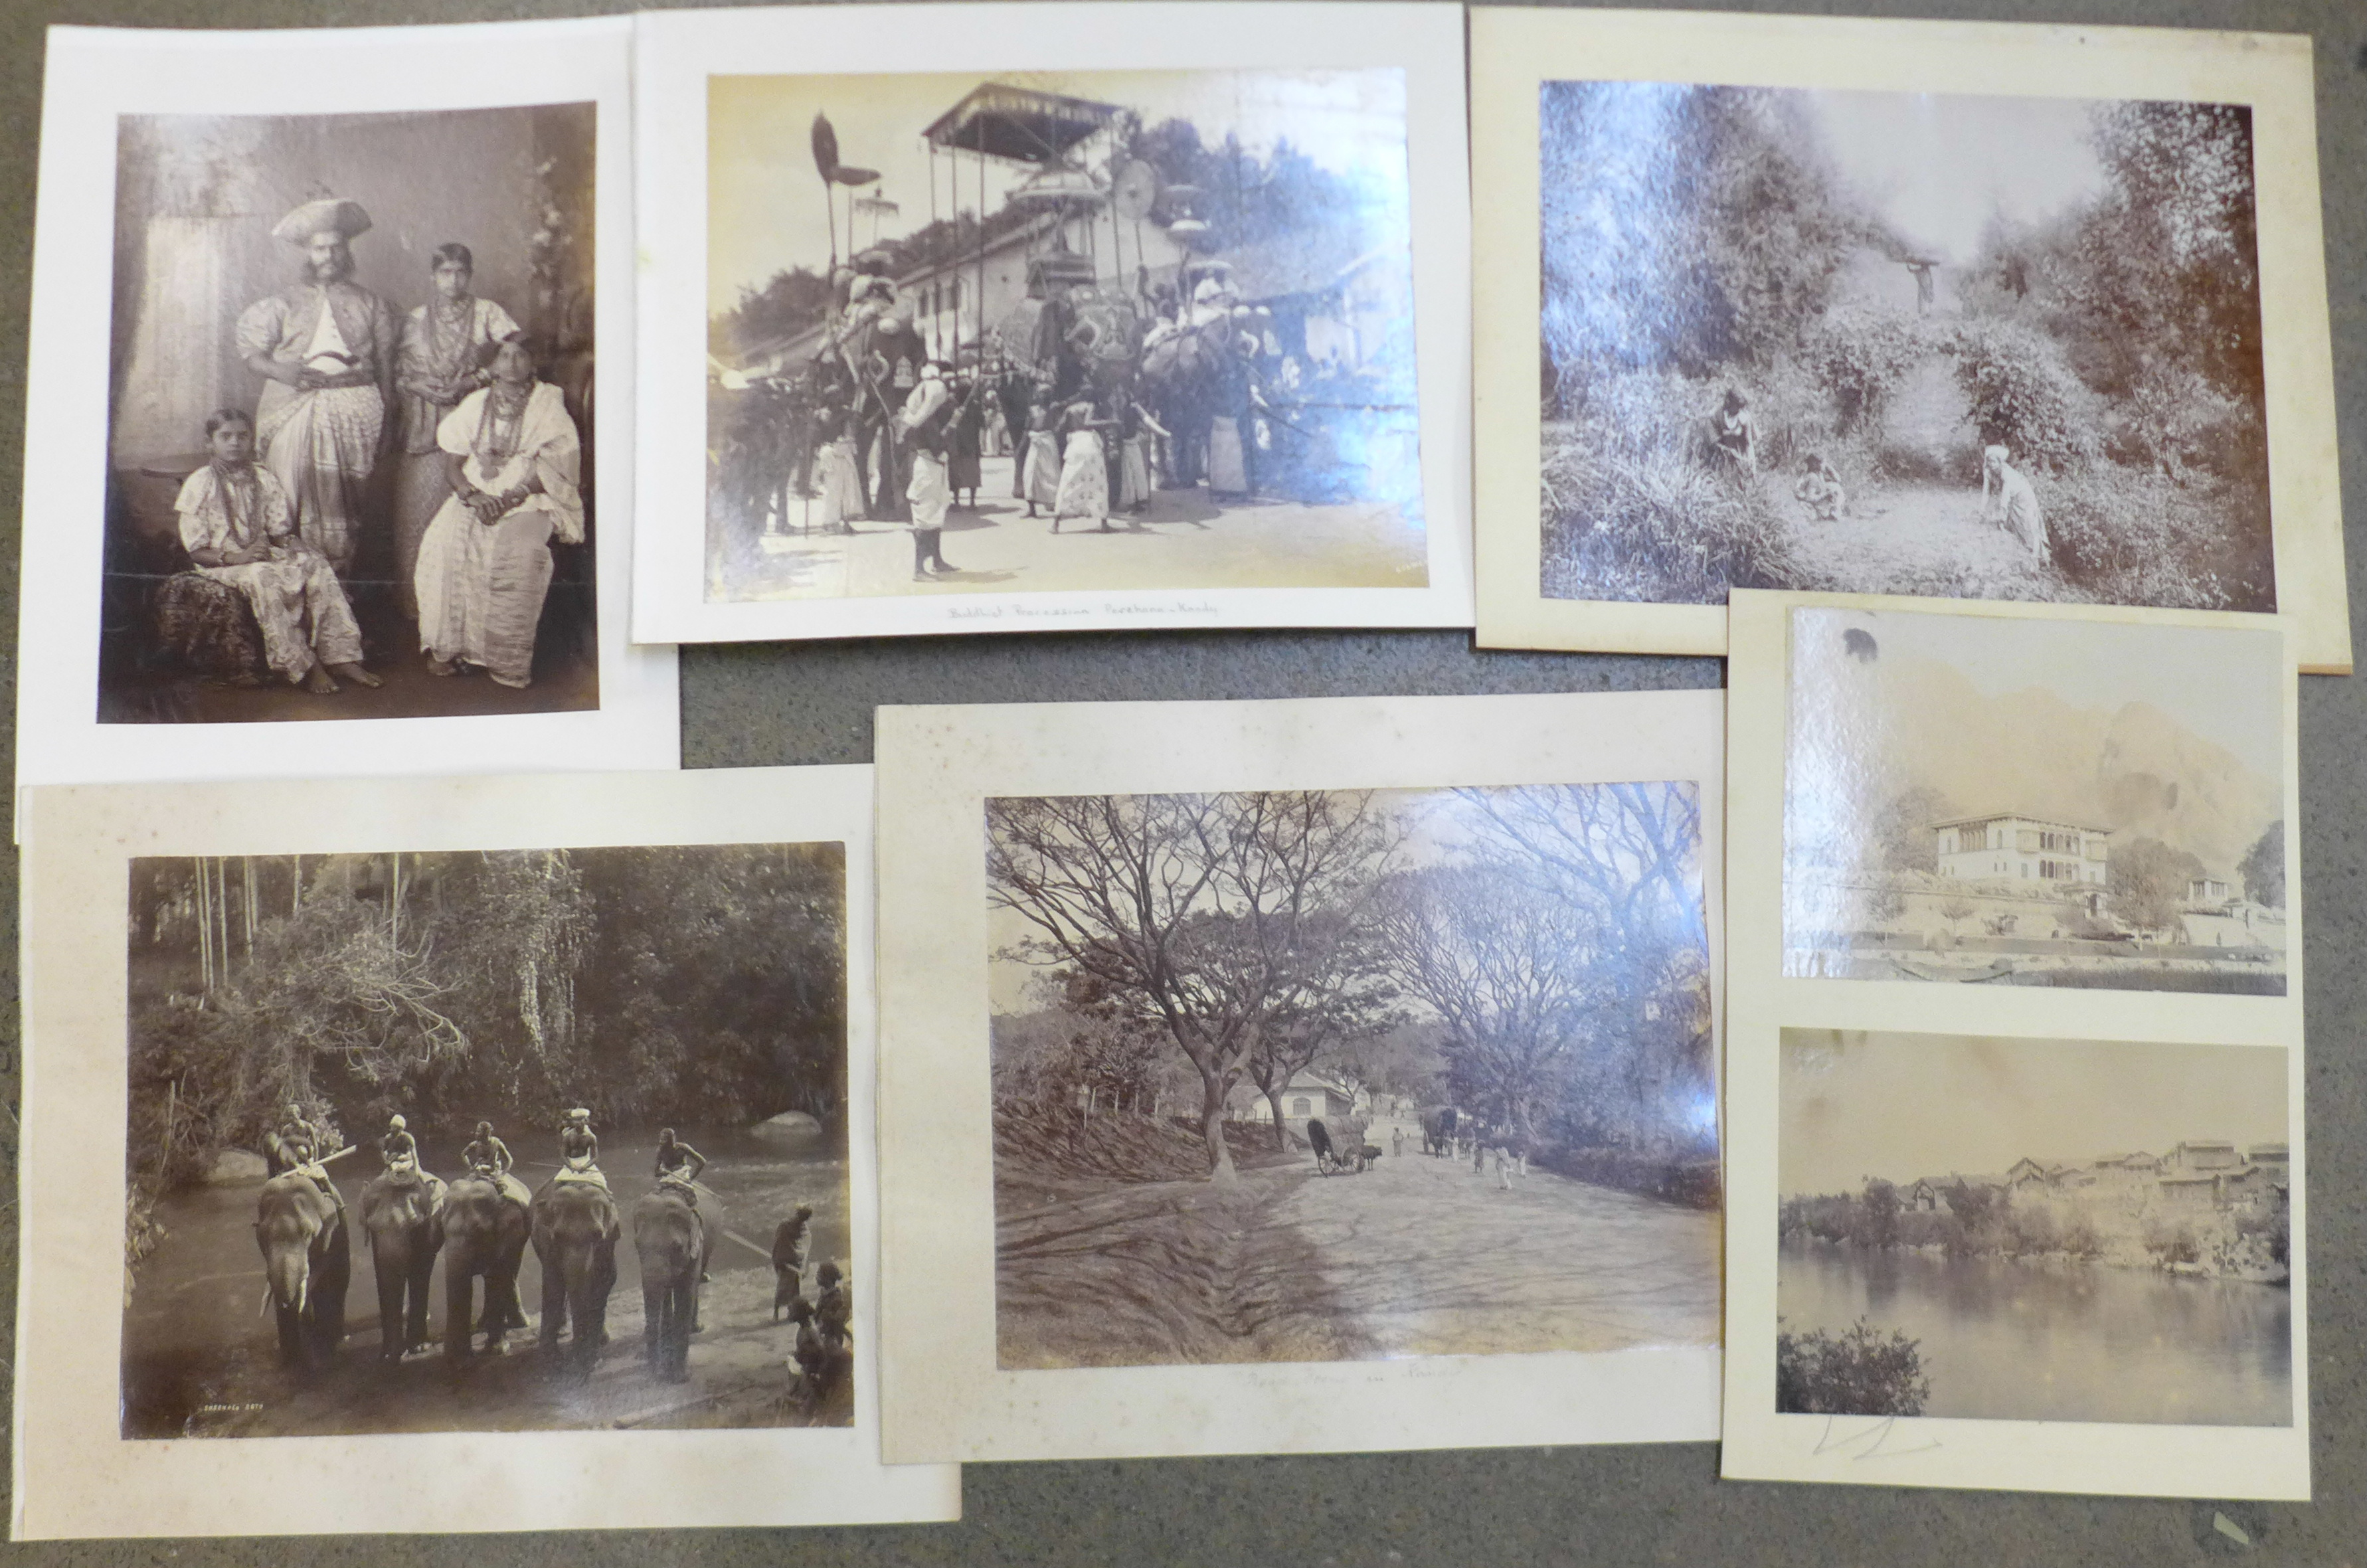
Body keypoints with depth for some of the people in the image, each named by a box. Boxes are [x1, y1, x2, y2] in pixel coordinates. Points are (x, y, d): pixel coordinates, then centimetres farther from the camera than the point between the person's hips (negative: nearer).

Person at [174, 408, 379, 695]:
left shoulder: (262, 478, 10)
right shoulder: (199, 485, -5)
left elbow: (280, 530, 12)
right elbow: (197, 551, -7)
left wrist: (290, 543, -12)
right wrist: (236, 557, -23)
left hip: (264, 554, 5)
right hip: (220, 563, -5)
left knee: (316, 564, -23)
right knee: (261, 577, -38)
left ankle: (340, 655, -29)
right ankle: (301, 667, -36)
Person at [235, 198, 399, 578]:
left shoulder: (370, 305, 12)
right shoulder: (285, 303, 13)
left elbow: (386, 367, 9)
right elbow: (252, 353, 9)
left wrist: (384, 421, 2)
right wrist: (280, 371, -12)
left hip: (352, 413, 0)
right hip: (296, 410, 0)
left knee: (345, 505, -2)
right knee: (294, 500, -8)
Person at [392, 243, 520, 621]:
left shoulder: (488, 314, 7)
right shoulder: (416, 320, 14)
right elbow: (397, 372, 14)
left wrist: (473, 382, -14)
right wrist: (421, 386, -7)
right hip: (424, 426, 2)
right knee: (421, 505, -3)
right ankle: (418, 600, 4)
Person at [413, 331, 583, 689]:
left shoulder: (548, 405, 2)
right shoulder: (475, 404, 12)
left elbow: (549, 471, -5)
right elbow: (452, 463, 10)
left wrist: (508, 499, -16)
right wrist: (473, 496, -11)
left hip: (527, 500, -3)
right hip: (474, 495, 3)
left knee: (519, 552, -35)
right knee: (443, 544, -28)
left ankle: (508, 663, -27)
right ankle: (447, 648, -18)